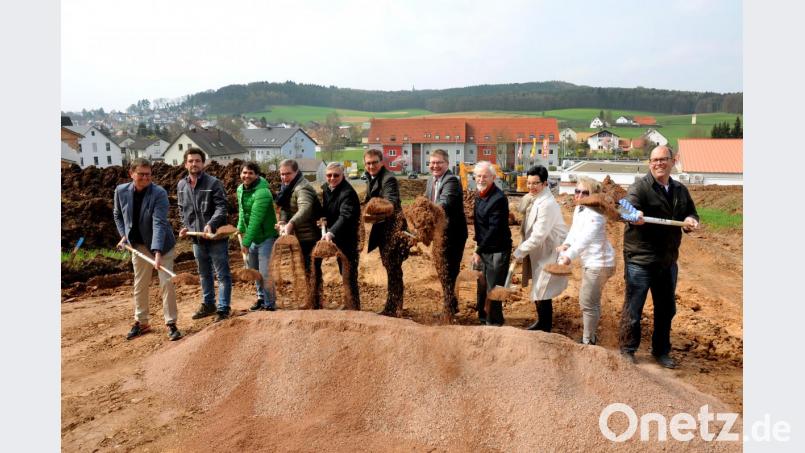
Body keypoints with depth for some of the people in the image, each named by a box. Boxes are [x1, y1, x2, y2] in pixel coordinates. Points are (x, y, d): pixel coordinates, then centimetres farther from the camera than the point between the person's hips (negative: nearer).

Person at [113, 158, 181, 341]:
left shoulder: (159, 193, -22)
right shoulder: (121, 191, -8)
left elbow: (159, 223, -30)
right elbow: (117, 215, 11)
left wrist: (157, 252, -39)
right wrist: (124, 235, -2)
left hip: (162, 244, -4)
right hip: (139, 245, 4)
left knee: (167, 283, -5)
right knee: (140, 284, 13)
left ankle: (171, 324, 5)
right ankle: (141, 322, 28)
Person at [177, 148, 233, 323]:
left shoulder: (214, 183, -11)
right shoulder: (181, 185, 7)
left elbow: (221, 207, -16)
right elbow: (182, 209, 18)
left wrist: (211, 224, -30)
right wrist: (185, 226, 4)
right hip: (196, 237, 6)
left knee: (222, 274, 0)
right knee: (204, 274, 19)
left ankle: (223, 308, 6)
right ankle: (208, 304, 33)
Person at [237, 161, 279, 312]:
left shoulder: (262, 193, -25)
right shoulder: (240, 189, 2)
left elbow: (255, 220, -28)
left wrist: (246, 242, -27)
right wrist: (240, 229, 6)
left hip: (266, 237, -8)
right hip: (252, 237, 8)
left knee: (265, 273, -8)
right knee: (253, 270, 19)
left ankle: (270, 304, 8)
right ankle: (261, 297, 38)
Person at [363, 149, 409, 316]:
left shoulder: (388, 179, -17)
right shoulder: (370, 178, 10)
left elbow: (391, 202, -31)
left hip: (393, 226, -9)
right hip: (382, 227, 9)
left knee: (393, 267, -5)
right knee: (388, 265, 15)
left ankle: (392, 308, 2)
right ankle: (394, 305, 27)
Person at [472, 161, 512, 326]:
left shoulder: (498, 199, -20)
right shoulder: (480, 195, 8)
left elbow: (494, 229, -23)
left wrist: (479, 251, -20)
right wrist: (478, 245, 13)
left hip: (497, 251, -9)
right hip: (484, 249, 9)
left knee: (493, 289, -1)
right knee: (482, 287, 19)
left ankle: (494, 323, 14)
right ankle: (483, 318, 34)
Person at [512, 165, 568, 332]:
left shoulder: (547, 204, -23)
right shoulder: (535, 200, 7)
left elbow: (538, 235, -25)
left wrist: (519, 252, -17)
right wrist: (522, 249, 3)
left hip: (551, 254, -9)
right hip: (540, 253, 9)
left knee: (542, 293, -3)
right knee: (538, 291, 18)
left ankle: (545, 328, 12)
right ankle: (541, 323, 33)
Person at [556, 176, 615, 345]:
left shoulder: (595, 215, -24)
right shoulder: (578, 209, 7)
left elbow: (585, 239, -38)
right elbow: (574, 229, 11)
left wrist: (569, 256, -52)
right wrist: (566, 244, -10)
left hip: (599, 263, -10)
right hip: (589, 262, 10)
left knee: (588, 303, -3)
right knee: (590, 302, 22)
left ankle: (588, 342, 10)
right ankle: (591, 336, 38)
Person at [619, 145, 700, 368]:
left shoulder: (680, 191, 8)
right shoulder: (640, 187, -12)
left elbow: (692, 213, 14)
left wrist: (691, 220, -10)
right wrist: (634, 215, -52)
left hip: (667, 261, 6)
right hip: (640, 260, -6)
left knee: (666, 309, 18)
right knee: (633, 308, 4)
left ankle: (661, 351, 35)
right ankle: (627, 350, 21)